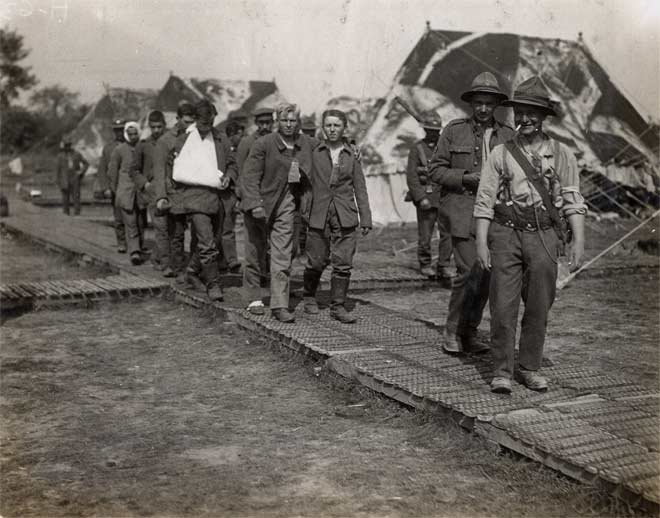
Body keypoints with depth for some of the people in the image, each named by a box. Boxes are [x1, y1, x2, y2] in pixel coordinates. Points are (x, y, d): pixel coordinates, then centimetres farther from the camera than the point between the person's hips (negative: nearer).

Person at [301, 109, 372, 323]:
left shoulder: (351, 155, 7)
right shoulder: (313, 152, 4)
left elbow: (360, 189, 9)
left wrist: (366, 219, 6)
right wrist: (303, 210, 1)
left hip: (345, 217, 1)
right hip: (318, 215, -1)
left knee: (343, 264, -2)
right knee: (316, 262, 5)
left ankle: (338, 306, 8)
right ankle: (309, 297, 29)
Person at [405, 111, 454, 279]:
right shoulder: (417, 148, 2)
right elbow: (411, 177, -3)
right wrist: (421, 198, -12)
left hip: (445, 196, 2)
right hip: (425, 198, -2)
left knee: (447, 232, -6)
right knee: (425, 235, 2)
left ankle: (444, 266, 3)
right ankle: (425, 264, 21)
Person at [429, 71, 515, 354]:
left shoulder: (508, 135, 11)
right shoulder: (454, 130, 4)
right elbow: (436, 170, 3)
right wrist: (465, 178, -11)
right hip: (462, 210, -4)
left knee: (486, 275, 4)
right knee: (469, 271, -13)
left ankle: (469, 333, 18)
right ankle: (452, 332, 2)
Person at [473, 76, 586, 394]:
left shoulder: (561, 155, 6)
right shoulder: (501, 154, 4)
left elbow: (572, 201, 3)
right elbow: (484, 201, 1)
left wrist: (578, 241, -6)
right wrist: (481, 242, -7)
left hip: (544, 237, 1)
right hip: (506, 235, -1)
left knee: (538, 308, 6)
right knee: (503, 306, -4)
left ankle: (530, 368, 20)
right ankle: (501, 372, 3)